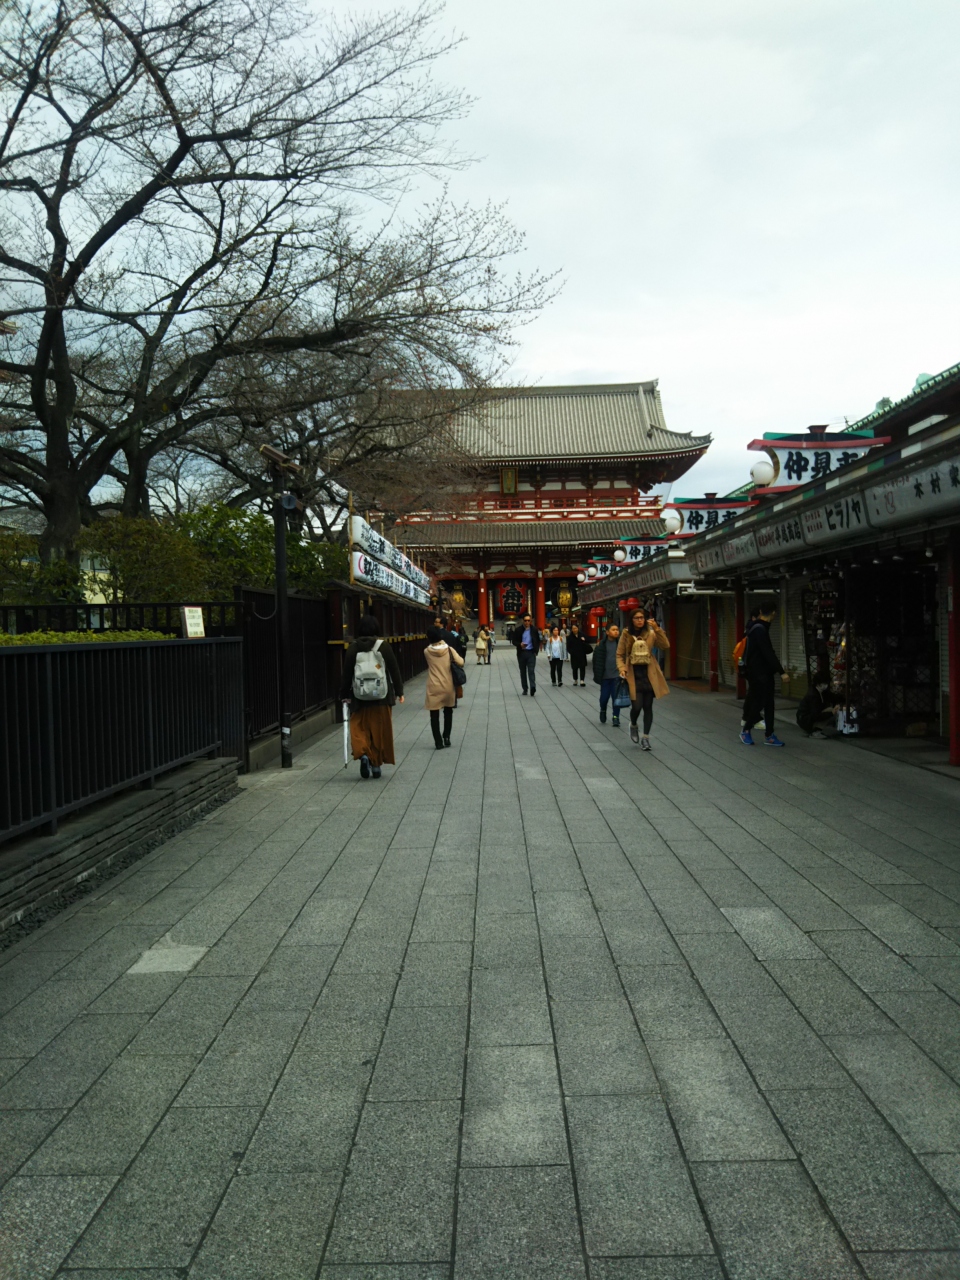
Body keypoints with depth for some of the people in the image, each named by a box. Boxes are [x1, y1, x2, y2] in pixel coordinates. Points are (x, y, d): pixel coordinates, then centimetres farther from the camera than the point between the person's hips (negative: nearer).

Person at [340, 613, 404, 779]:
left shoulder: (353, 648, -1)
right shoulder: (384, 646, -4)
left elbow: (346, 673, 1)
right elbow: (394, 670, -1)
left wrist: (345, 694, 10)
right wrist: (399, 691, 7)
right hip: (381, 697, 0)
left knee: (359, 728, 7)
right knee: (380, 730, 9)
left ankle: (363, 754, -17)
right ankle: (376, 763, 14)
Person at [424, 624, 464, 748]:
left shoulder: (427, 651, -5)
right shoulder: (449, 649, -7)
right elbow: (460, 663, -11)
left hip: (433, 688, -1)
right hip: (448, 686, 1)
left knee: (434, 715, 6)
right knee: (448, 712, 21)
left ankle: (438, 742, 5)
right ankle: (446, 737, 20)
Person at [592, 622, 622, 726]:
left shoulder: (620, 643, -4)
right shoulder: (601, 645, -5)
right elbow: (597, 661, -1)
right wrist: (597, 675, -3)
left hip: (617, 675, 0)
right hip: (605, 676, 0)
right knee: (604, 697, 8)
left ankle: (616, 717, 13)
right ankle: (603, 711, 37)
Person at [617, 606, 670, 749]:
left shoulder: (650, 634, 3)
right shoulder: (626, 634, 1)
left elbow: (666, 645, -10)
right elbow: (620, 655, 5)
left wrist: (657, 629, -18)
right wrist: (621, 667, -13)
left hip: (648, 674, 2)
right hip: (633, 674, -1)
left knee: (648, 706, 3)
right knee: (637, 705, -10)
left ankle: (646, 737, 14)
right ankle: (633, 726, 23)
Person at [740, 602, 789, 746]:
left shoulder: (759, 628, 12)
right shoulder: (760, 630, -19)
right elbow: (768, 654, -24)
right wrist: (781, 672, -24)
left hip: (764, 673, 10)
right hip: (758, 674, -10)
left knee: (768, 704, 7)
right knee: (758, 703, -2)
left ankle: (769, 736, 9)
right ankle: (745, 730, 14)